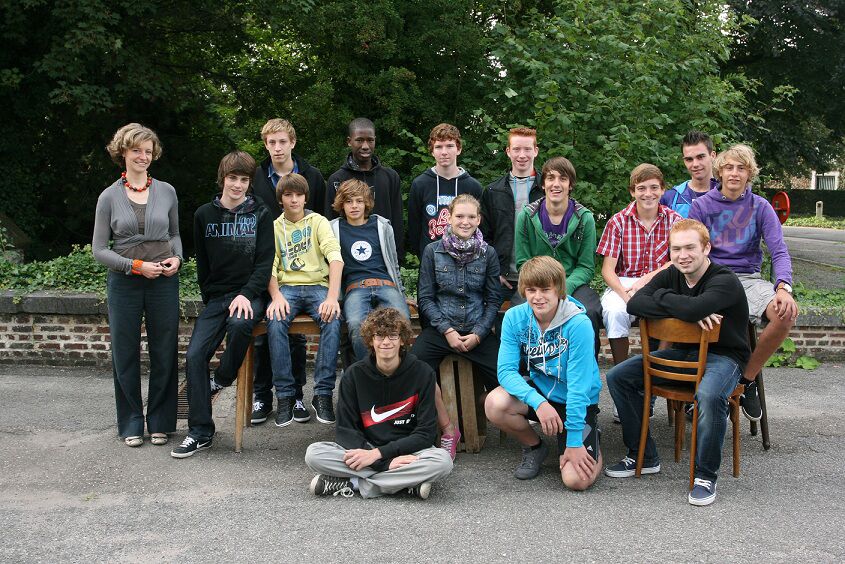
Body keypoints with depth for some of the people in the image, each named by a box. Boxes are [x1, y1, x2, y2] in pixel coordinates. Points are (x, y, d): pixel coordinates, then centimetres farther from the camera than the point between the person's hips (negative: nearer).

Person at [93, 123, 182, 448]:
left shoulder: (166, 192, 5)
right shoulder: (109, 197, 0)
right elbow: (99, 250, 0)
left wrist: (177, 258, -3)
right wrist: (137, 266, -12)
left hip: (164, 281, 1)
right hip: (124, 283, -1)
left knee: (164, 353, 5)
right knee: (125, 354, 6)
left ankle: (160, 422, 18)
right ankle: (131, 424, 19)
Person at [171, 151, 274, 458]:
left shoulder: (260, 214, 3)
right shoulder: (204, 214, 10)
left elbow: (265, 262, -4)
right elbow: (202, 264, 15)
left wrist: (246, 294, -17)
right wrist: (210, 301, 8)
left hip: (249, 294, -3)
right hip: (215, 295, 3)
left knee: (239, 323, -37)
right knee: (194, 356, -13)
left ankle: (222, 378, -6)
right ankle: (200, 432, -3)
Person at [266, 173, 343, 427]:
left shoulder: (318, 222, 6)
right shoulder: (274, 228, 12)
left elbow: (336, 258, -9)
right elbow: (269, 267, 1)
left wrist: (332, 297, -25)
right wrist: (276, 296, -21)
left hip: (317, 285, -1)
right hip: (287, 287, 1)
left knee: (333, 320, -33)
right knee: (275, 321, -32)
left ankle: (323, 393, -25)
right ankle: (285, 394, -22)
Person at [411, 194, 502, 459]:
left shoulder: (488, 253, 4)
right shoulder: (433, 251, 2)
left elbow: (493, 300, 6)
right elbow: (425, 298, 1)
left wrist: (478, 334, -8)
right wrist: (447, 330, -10)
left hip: (478, 330, 1)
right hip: (440, 328, 0)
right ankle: (447, 428, -10)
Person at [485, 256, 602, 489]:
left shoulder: (579, 324, -25)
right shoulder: (515, 317, -13)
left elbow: (578, 386, -23)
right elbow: (506, 370, -18)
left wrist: (574, 441, -23)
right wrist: (538, 402, -35)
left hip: (579, 401, -3)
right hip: (540, 390, 4)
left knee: (577, 479, -19)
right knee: (495, 404, -27)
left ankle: (590, 438, 17)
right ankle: (534, 447, 4)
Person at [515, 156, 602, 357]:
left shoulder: (585, 218, 3)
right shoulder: (527, 216, 4)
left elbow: (586, 267, 2)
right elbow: (522, 262, 4)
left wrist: (564, 288, -17)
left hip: (573, 285, 0)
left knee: (590, 312, -33)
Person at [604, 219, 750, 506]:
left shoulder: (725, 281, -19)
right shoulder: (670, 276, 0)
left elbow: (692, 308, -39)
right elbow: (634, 304, -17)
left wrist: (662, 296, -18)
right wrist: (688, 312, -27)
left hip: (723, 356, -7)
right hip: (682, 353, 7)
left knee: (709, 395, -40)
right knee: (618, 376, -4)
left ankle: (706, 475, -18)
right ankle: (644, 456, 7)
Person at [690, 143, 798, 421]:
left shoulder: (760, 207, 6)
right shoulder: (701, 206, 5)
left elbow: (779, 252, -3)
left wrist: (784, 288, -22)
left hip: (748, 278, 1)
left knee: (787, 313, -30)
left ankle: (748, 377, -4)